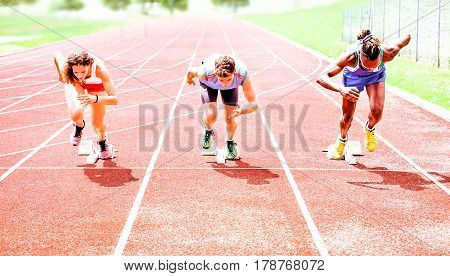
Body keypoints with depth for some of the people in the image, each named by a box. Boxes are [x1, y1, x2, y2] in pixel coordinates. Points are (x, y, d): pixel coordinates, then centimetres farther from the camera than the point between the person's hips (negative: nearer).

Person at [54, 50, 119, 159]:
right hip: (75, 84, 1)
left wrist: (95, 99, -61)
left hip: (96, 84, 0)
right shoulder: (65, 67, -39)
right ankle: (79, 126, 13)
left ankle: (102, 140, 42)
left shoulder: (99, 69, -45)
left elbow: (115, 99, -44)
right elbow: (57, 55, -13)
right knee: (76, 114, -27)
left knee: (97, 125, 3)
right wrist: (61, 75, 3)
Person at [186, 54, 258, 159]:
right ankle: (208, 131, 18)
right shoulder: (205, 73, -45)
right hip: (209, 84, -1)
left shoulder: (243, 75, -42)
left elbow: (254, 104, -34)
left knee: (230, 119, -8)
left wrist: (241, 110, -55)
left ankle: (230, 143, 26)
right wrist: (189, 79, 5)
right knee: (210, 116, -20)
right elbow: (191, 71, -19)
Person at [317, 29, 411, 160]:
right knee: (347, 116, 2)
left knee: (377, 110, -19)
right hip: (353, 75, -1)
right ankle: (342, 139, 37)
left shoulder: (388, 53, -41)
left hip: (376, 75, 1)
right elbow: (321, 78, -49)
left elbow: (407, 38, -19)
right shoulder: (350, 56, -45)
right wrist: (341, 89, -66)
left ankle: (369, 129, 18)